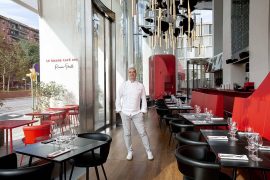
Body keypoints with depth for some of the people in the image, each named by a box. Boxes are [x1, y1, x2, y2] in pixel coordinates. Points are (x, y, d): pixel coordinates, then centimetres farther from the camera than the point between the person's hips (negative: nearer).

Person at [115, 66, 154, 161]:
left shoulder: (140, 86, 2)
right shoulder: (123, 85, 2)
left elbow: (143, 99, 4)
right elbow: (118, 98, 6)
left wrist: (143, 111, -1)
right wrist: (119, 110, 1)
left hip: (137, 113, 0)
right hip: (125, 113, 1)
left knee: (142, 132, -1)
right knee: (127, 133, 6)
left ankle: (149, 151, 13)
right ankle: (130, 152, 22)